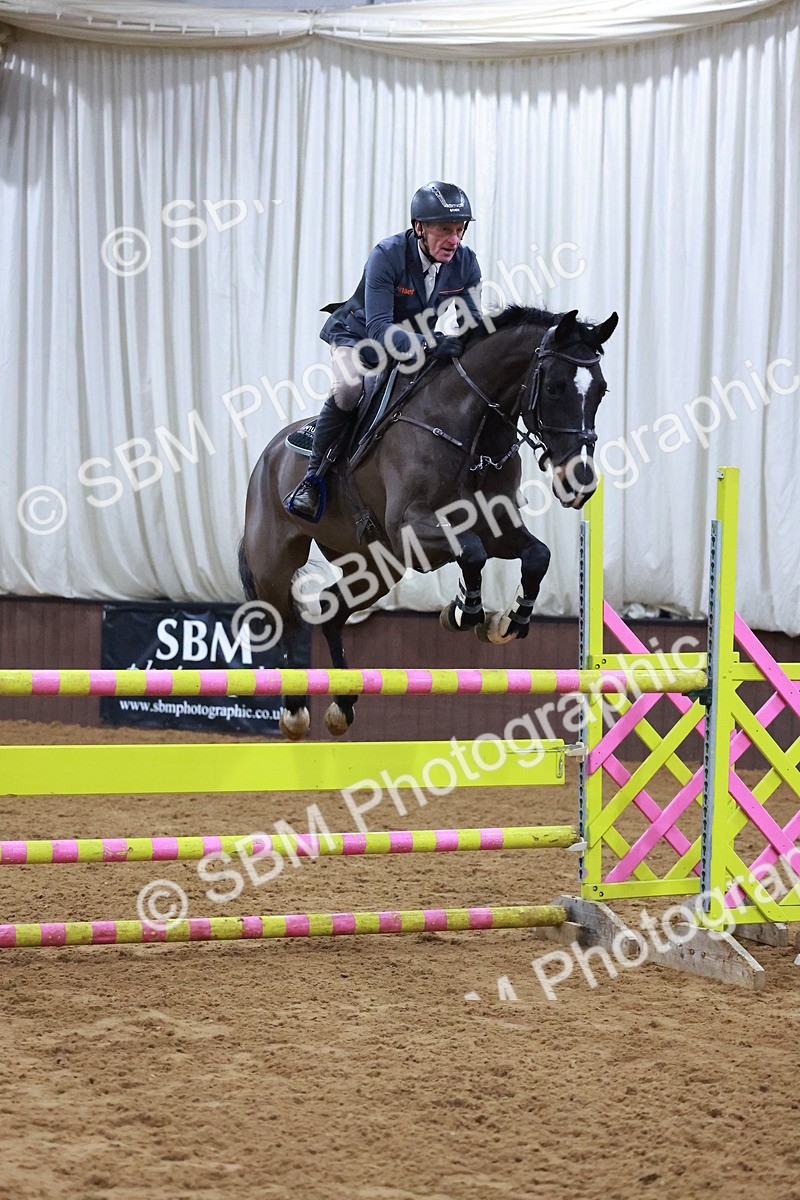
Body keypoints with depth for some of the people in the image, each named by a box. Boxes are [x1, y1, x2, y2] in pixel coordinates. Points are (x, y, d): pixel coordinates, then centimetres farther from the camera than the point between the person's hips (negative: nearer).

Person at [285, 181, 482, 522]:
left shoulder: (465, 263, -15)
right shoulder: (386, 256, -30)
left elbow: (471, 323, -8)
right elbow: (379, 329, -37)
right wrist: (427, 344, -54)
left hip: (417, 343, 6)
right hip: (360, 337, -6)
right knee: (348, 388, -35)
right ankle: (313, 478, -23)